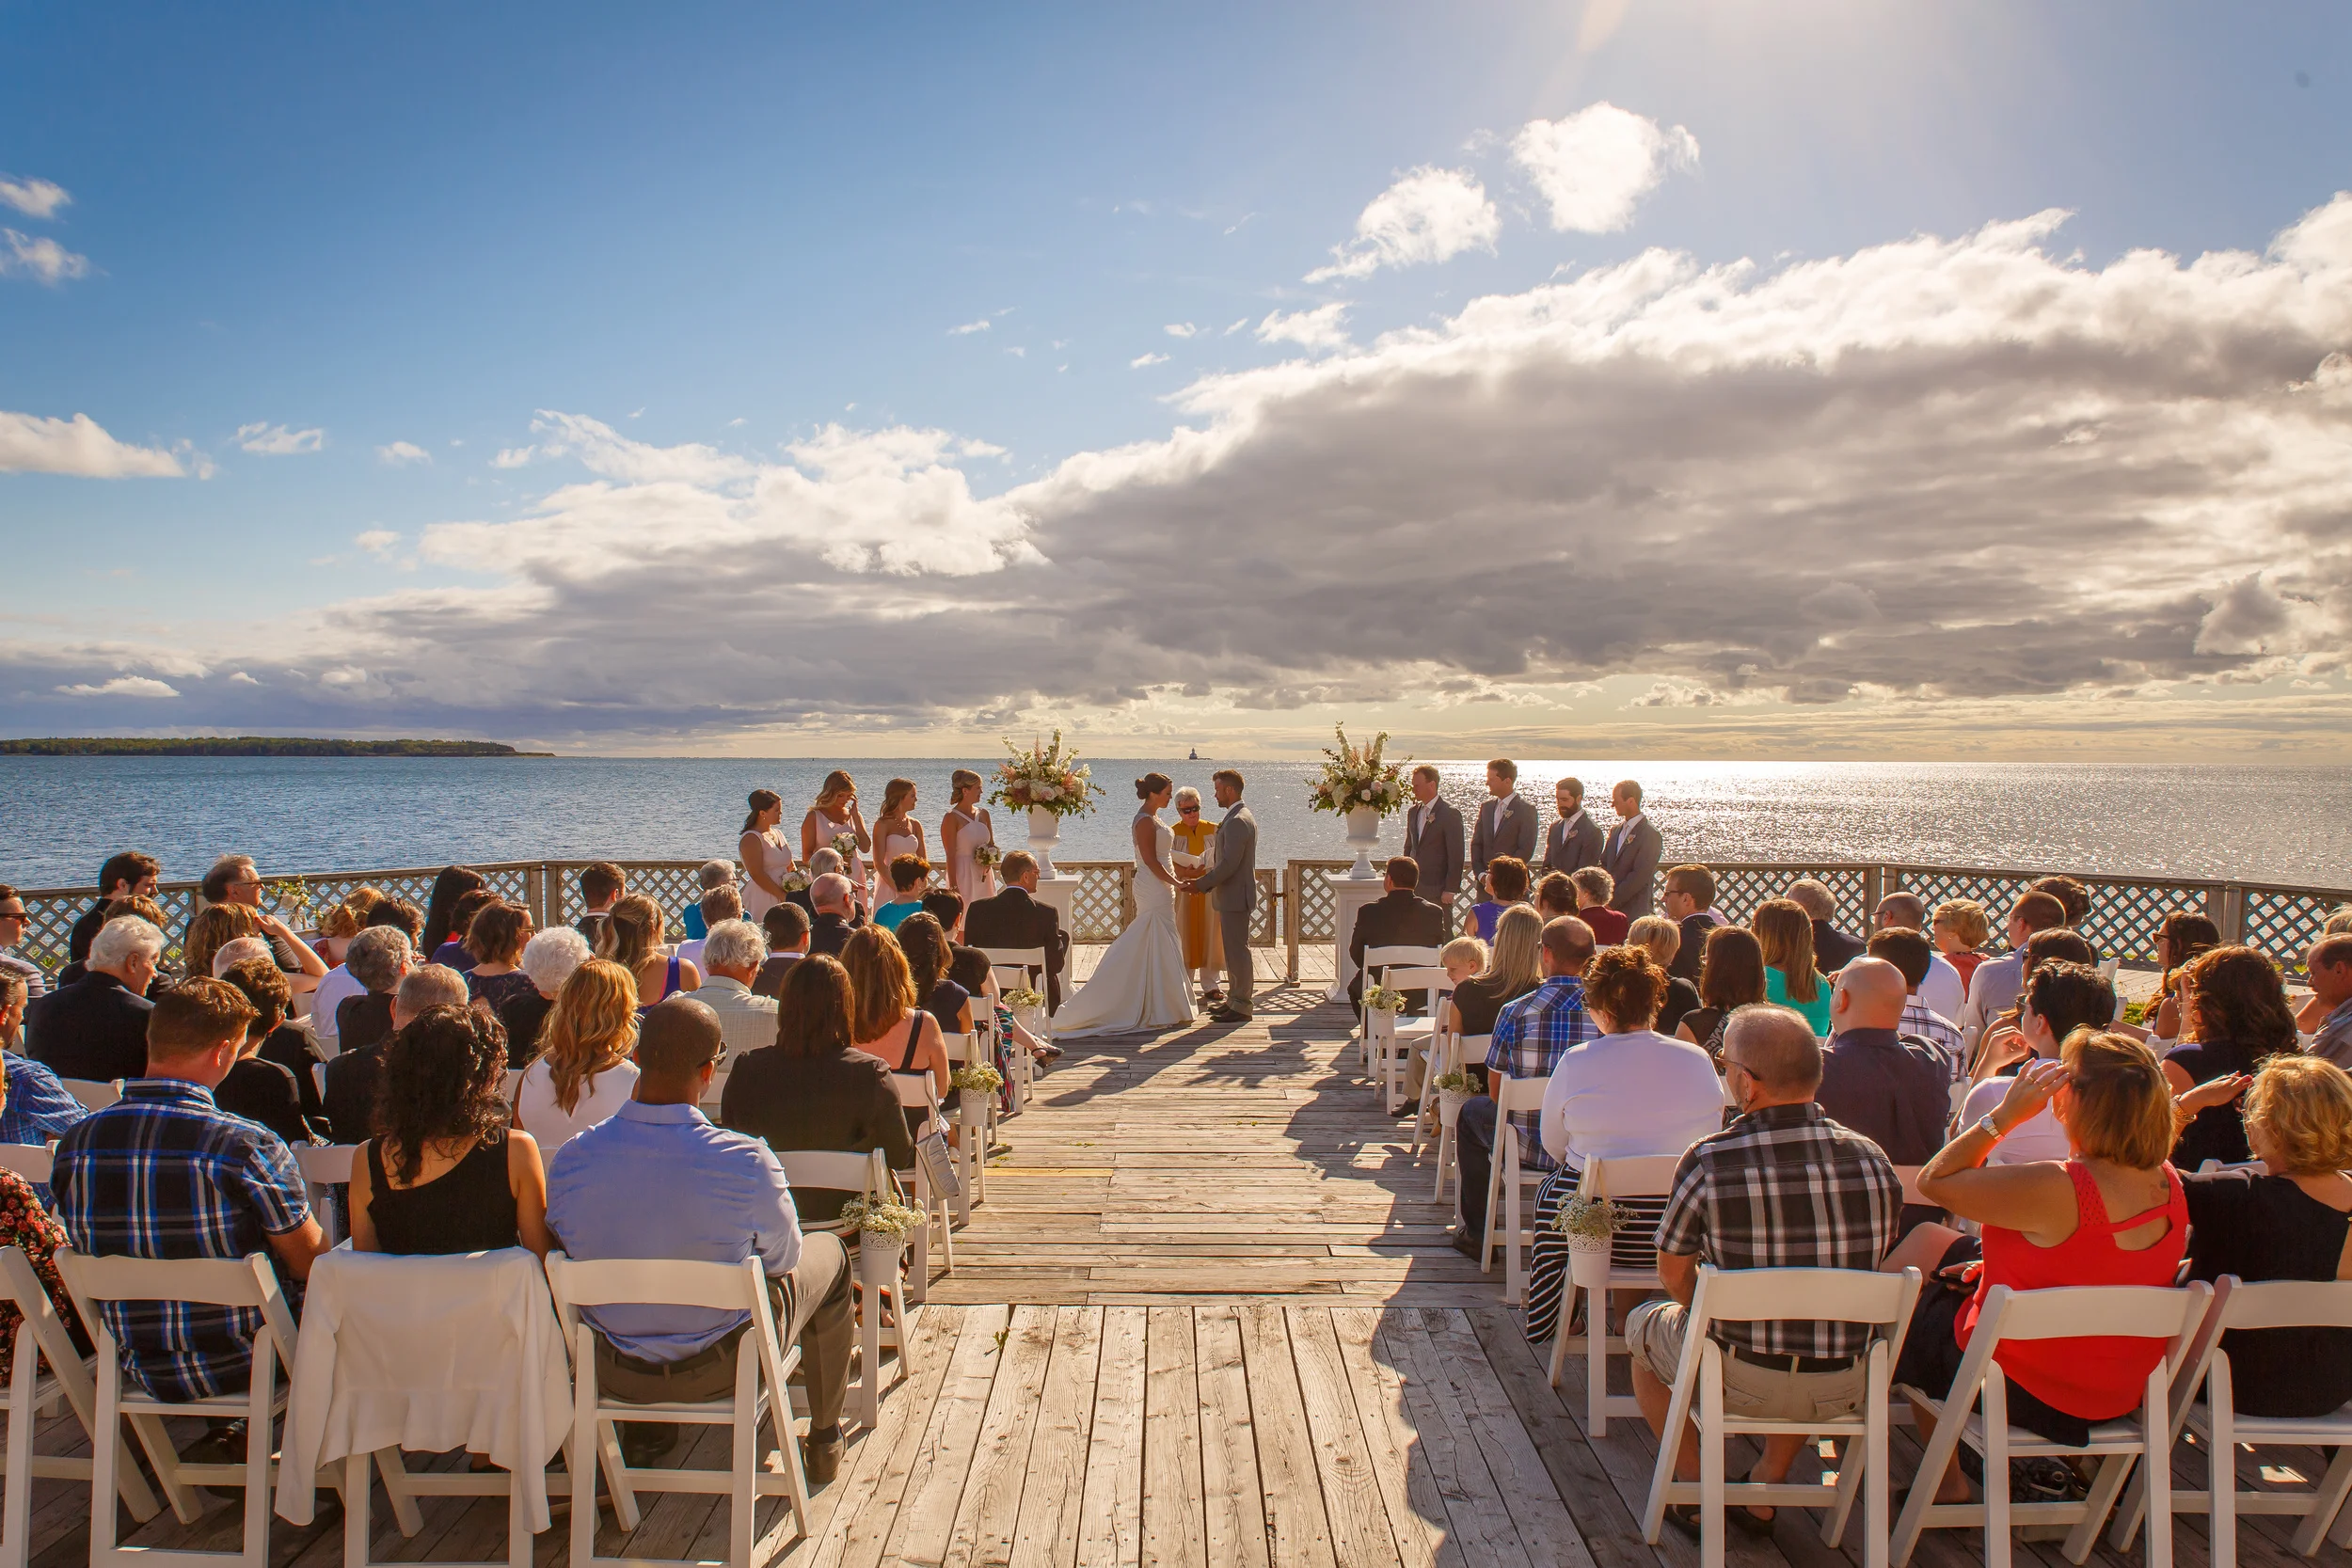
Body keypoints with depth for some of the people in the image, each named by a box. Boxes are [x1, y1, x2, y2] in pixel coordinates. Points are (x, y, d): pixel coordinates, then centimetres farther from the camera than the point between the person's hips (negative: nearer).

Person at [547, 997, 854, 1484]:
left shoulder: (571, 1159, -19)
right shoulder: (746, 1162, -29)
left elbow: (565, 1249, 0)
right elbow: (782, 1258, -11)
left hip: (613, 1372, 4)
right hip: (724, 1366, -3)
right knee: (828, 1253, 23)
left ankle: (645, 1434, 47)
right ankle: (824, 1442, 37)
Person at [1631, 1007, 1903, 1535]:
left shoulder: (1708, 1162, -20)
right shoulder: (1873, 1160, -10)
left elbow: (1674, 1276, -6)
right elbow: (1874, 1262, 7)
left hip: (1739, 1381, -3)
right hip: (1845, 1388, 3)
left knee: (1645, 1324, 28)